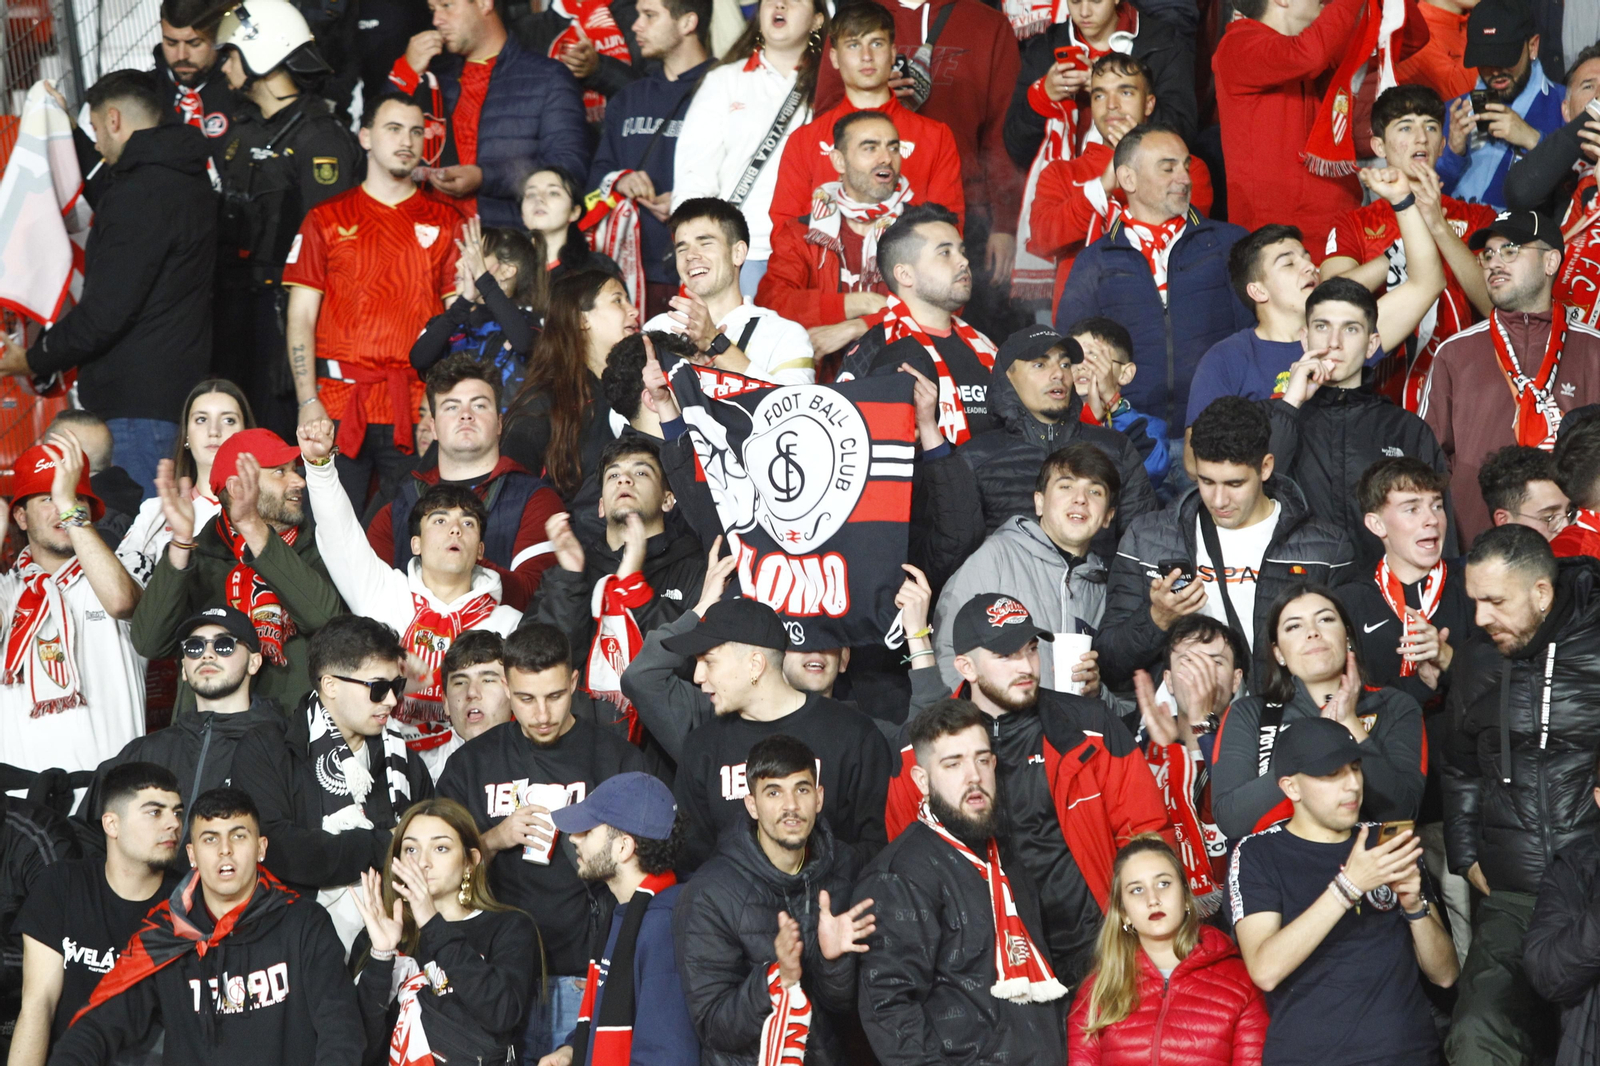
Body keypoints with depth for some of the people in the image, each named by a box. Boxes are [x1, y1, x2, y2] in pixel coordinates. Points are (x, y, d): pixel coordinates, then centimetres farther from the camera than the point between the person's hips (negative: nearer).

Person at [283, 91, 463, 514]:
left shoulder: (445, 224, 10)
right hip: (338, 403, -1)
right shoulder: (326, 220, 9)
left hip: (417, 413, 1)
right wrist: (308, 400, -5)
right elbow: (301, 317, 5)